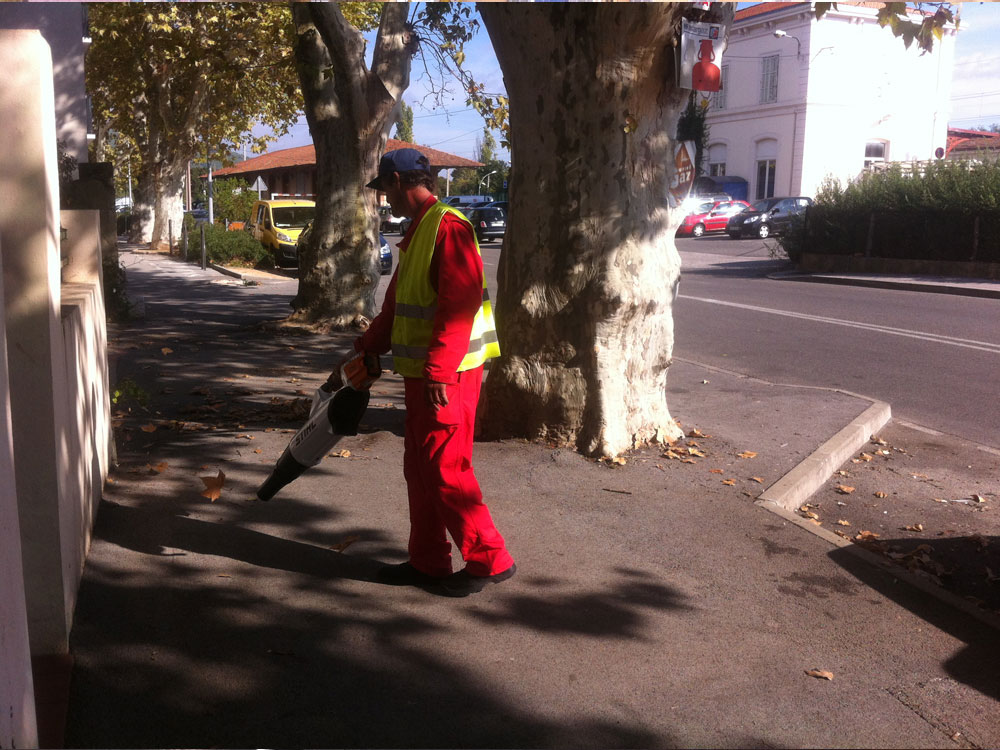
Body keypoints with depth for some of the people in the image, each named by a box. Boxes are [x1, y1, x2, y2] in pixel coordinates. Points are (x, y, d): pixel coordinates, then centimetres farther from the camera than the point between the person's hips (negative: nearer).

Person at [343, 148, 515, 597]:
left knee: (446, 470, -5)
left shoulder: (448, 228, -15)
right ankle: (428, 563, 25)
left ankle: (489, 560, 8)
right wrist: (369, 345, 24)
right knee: (419, 470, 14)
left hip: (448, 377, -10)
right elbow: (397, 302, 24)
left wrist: (438, 371, -27)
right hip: (422, 374, 10)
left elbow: (459, 305, -24)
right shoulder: (418, 231, 18)